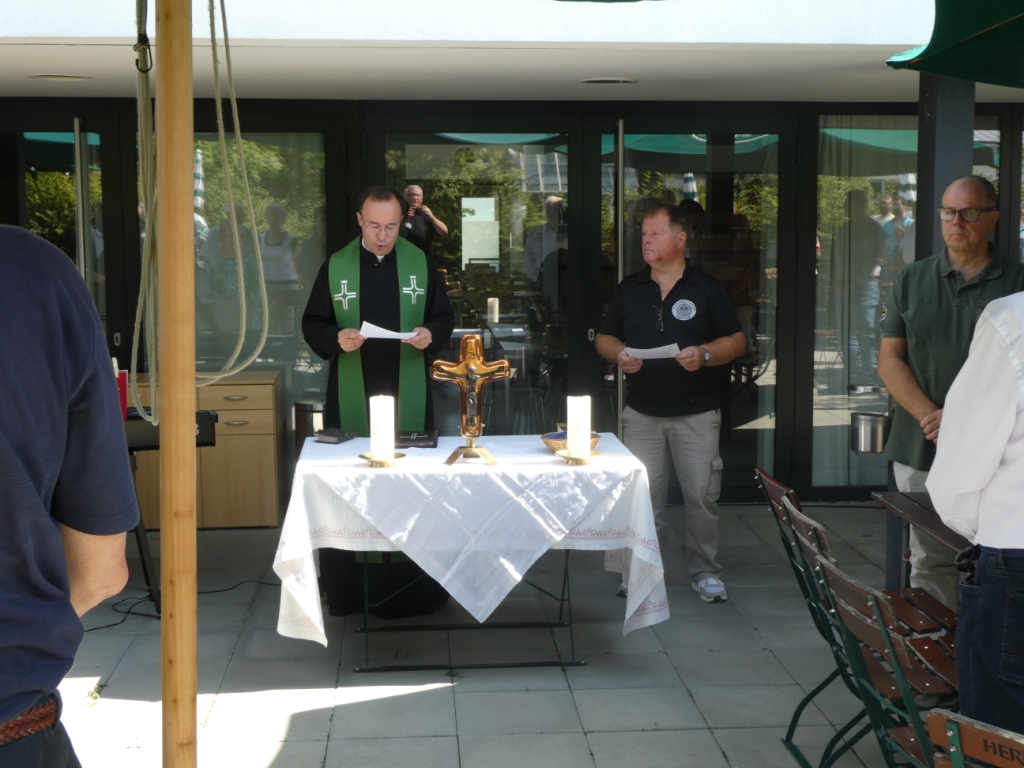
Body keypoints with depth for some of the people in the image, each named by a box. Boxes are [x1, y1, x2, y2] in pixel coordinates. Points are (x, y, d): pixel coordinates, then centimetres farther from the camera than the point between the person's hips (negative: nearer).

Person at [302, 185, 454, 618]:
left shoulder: (421, 264, 5)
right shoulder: (335, 267, 4)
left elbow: (444, 317, 9)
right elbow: (313, 325, 5)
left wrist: (431, 334, -13)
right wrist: (336, 338, -16)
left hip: (409, 399, 0)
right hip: (351, 401, 0)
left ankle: (413, 589, 14)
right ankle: (344, 592, 13)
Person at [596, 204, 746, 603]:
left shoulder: (706, 288, 1)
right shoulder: (629, 289, 9)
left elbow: (737, 341, 2)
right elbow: (604, 338, 15)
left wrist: (704, 354, -17)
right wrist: (619, 354, -8)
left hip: (696, 415, -2)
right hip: (642, 415, 2)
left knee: (702, 496, 1)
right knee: (642, 495, 3)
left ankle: (705, 571, 15)